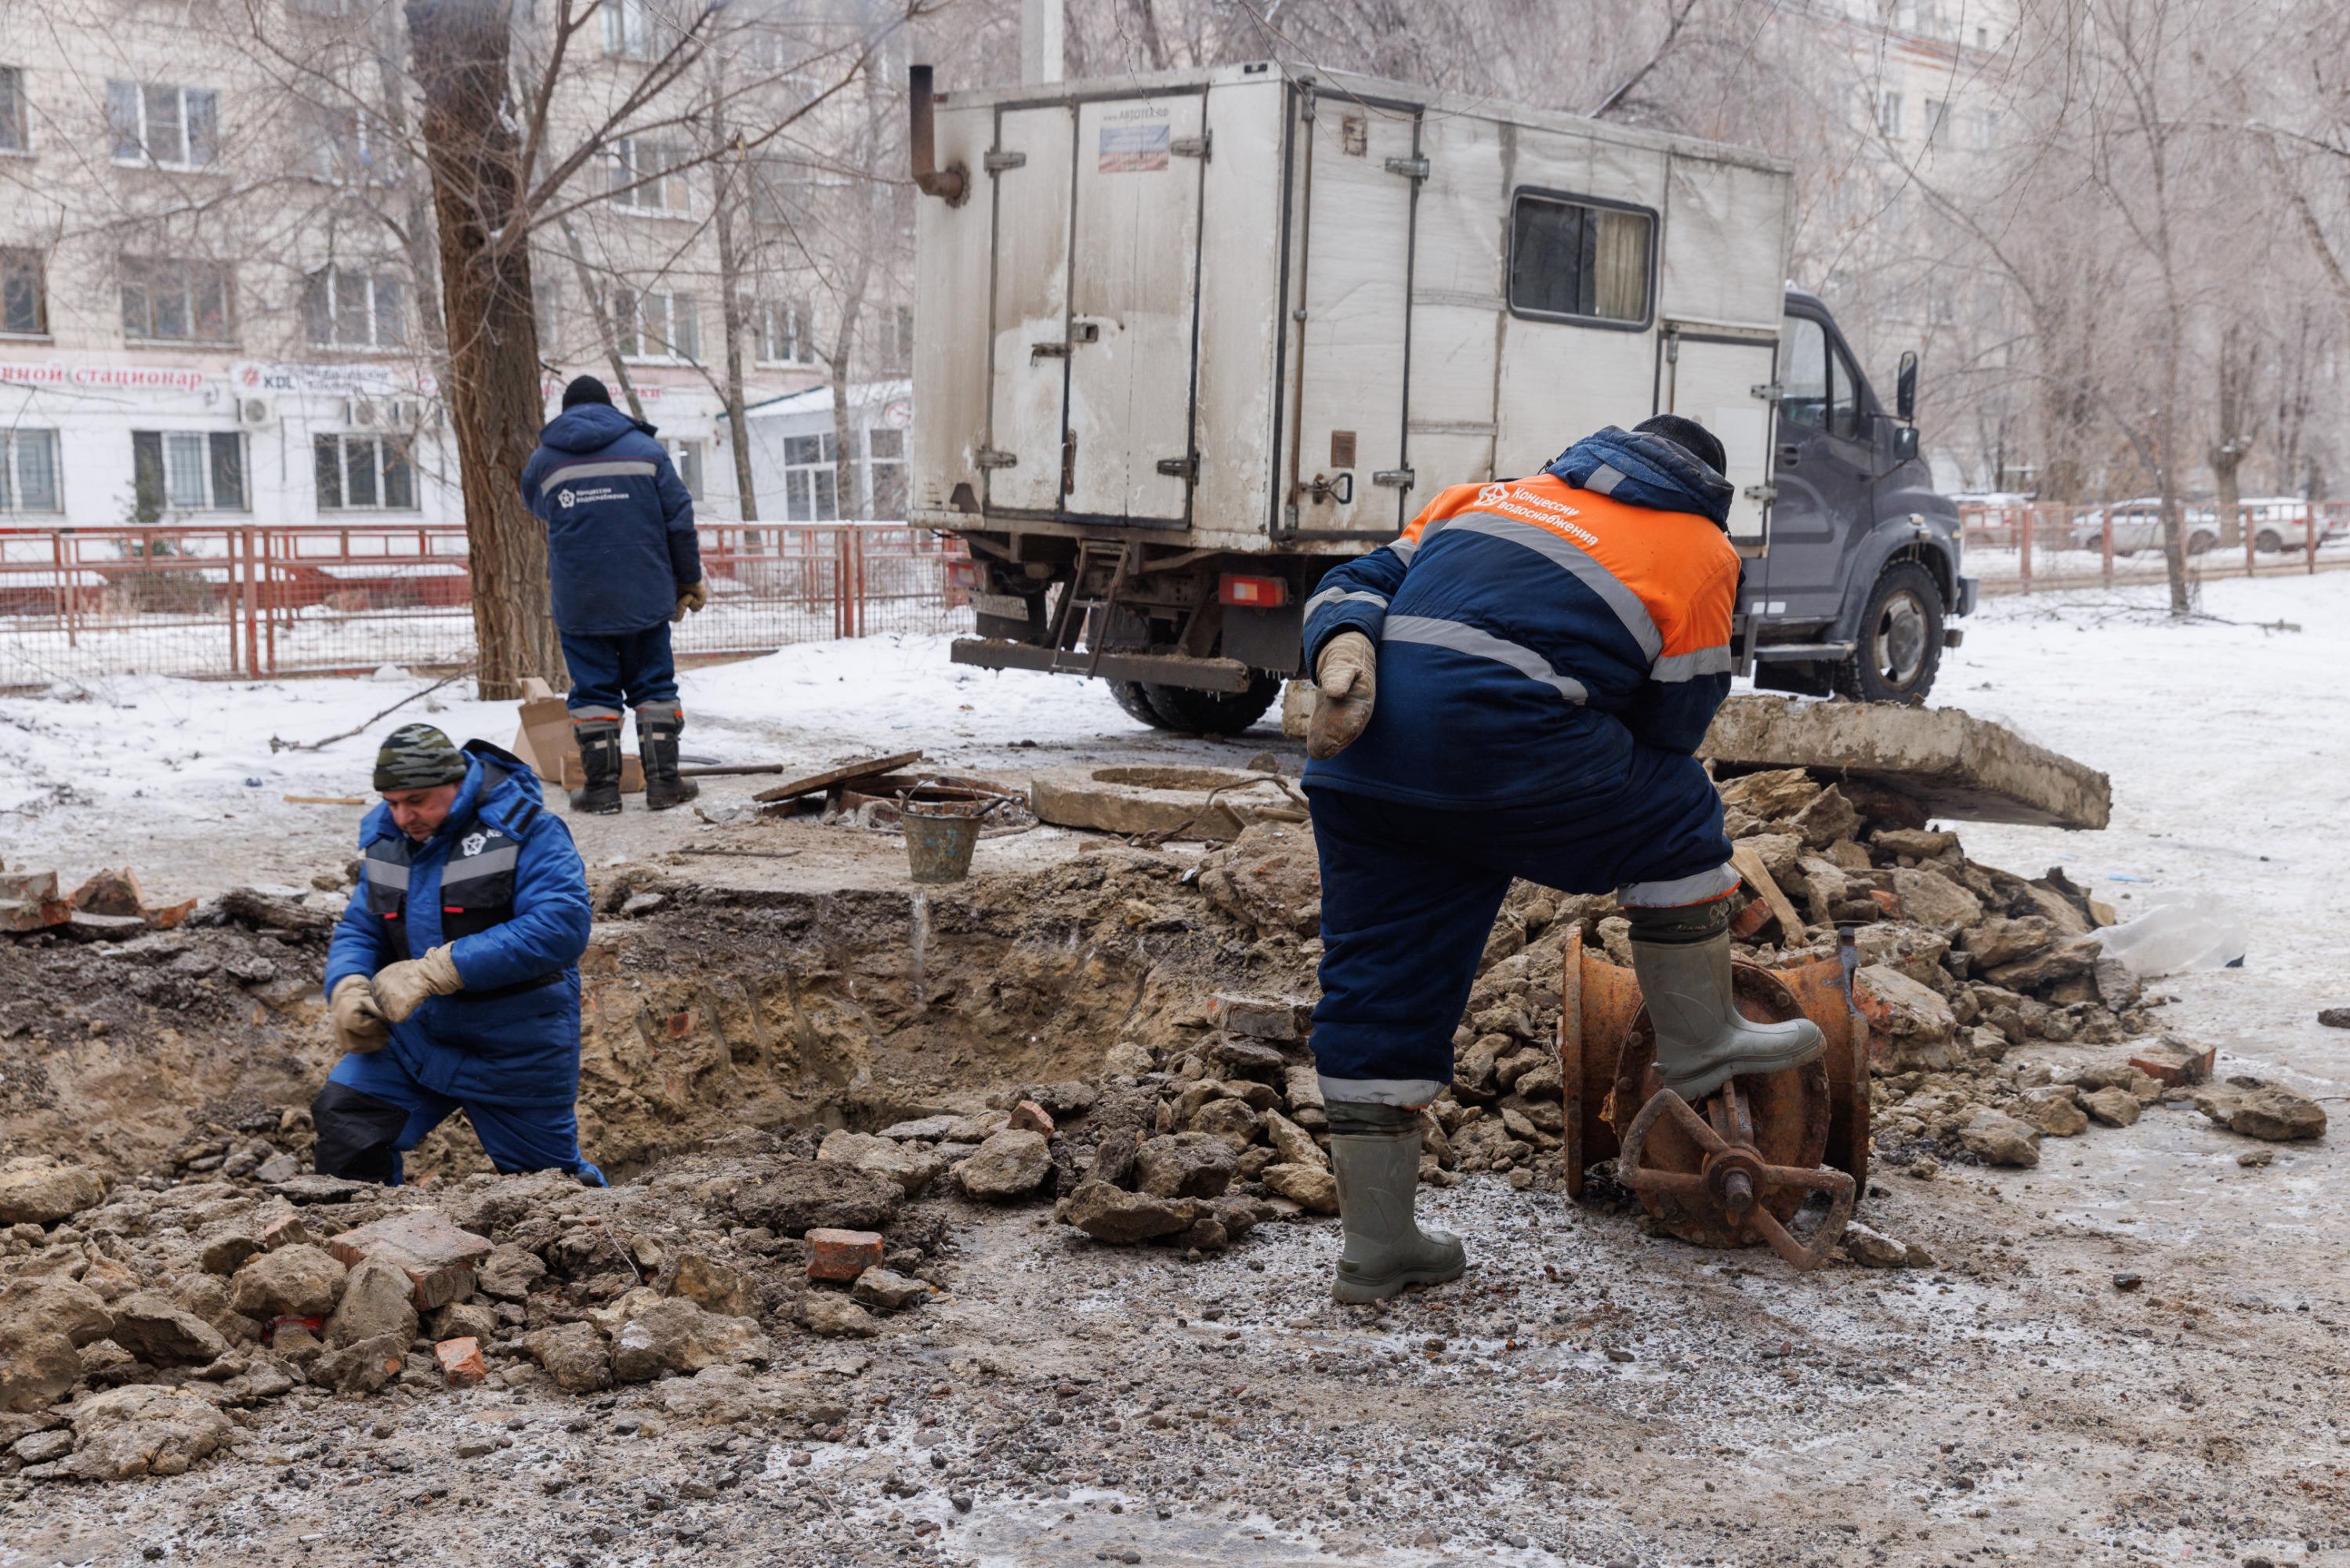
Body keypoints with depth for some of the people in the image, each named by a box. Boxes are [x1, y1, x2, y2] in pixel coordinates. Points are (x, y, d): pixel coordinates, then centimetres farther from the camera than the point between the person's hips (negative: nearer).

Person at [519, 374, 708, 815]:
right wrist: (690, 580, 9)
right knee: (654, 685, 8)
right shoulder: (646, 448, 1)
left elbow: (537, 508, 22)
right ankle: (663, 782, 7)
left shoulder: (543, 460, 3)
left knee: (592, 689, 7)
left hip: (578, 601, 0)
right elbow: (679, 519, 0)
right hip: (644, 596, 0)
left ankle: (602, 787, 6)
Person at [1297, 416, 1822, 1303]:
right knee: (1676, 821, 20)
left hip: (1358, 766, 6)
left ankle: (1377, 1245, 20)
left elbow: (1366, 580, 18)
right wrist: (1583, 832, 27)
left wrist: (1343, 652, -1)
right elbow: (1669, 729, 15)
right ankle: (1698, 1051, 32)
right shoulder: (1700, 552, 16)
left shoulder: (1495, 495, 31)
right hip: (1497, 746, -6)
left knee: (1375, 987, 11)